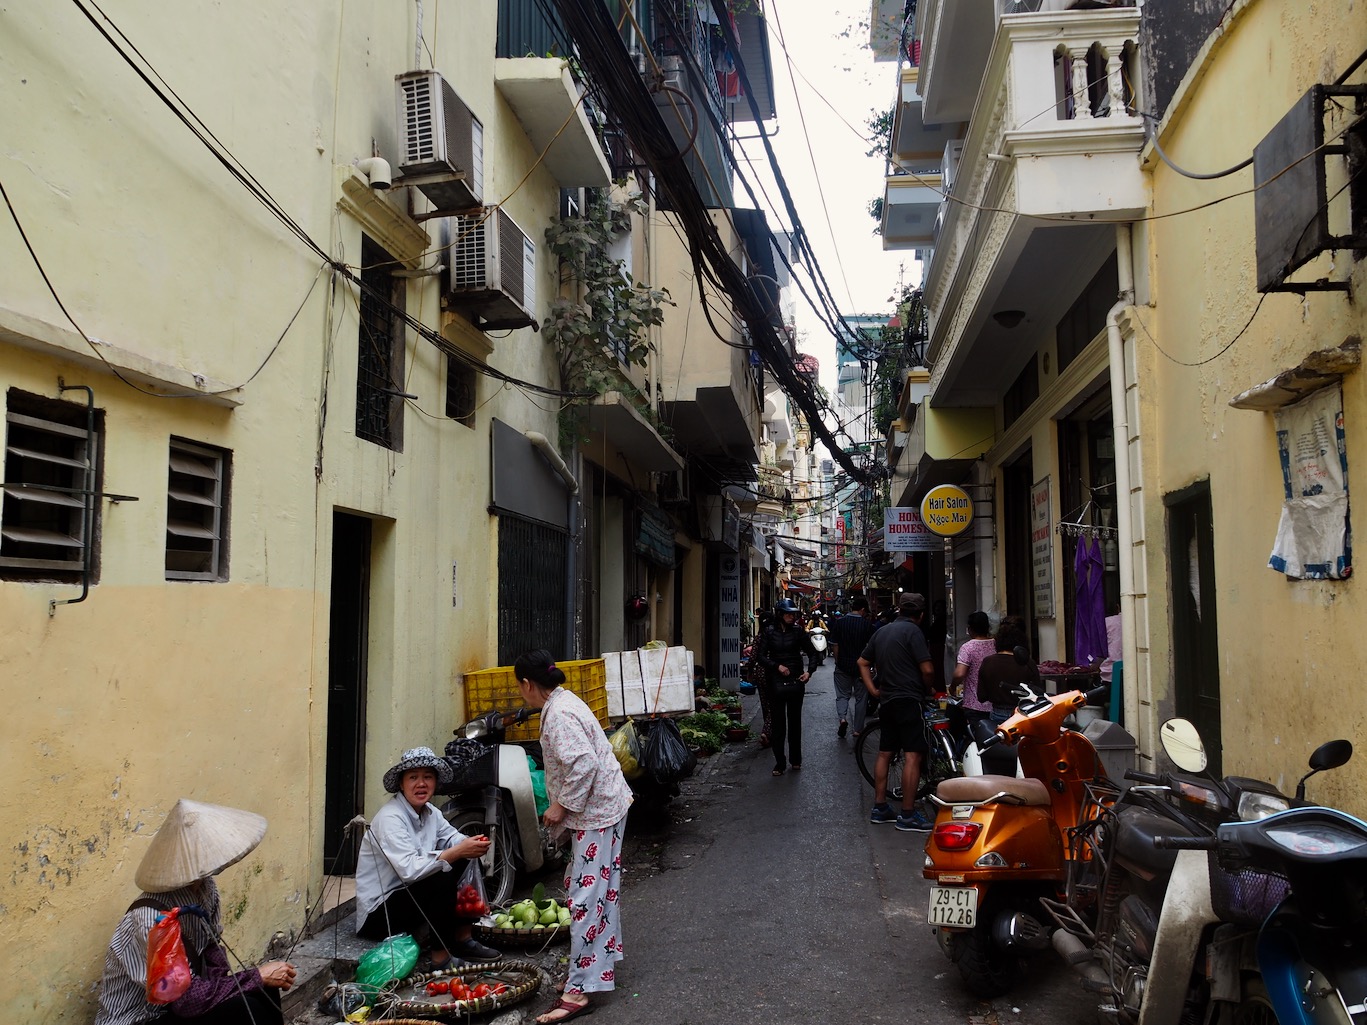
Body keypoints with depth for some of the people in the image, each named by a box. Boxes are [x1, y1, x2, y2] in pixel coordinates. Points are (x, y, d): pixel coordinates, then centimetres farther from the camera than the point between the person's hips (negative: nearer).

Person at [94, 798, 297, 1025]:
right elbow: (188, 999, -28)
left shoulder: (205, 887, -6)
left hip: (177, 1001, 8)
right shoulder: (153, 919, -30)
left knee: (264, 992, -8)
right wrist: (258, 977, -21)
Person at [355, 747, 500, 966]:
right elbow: (409, 870, -33)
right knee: (443, 878, -27)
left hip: (409, 895, 9)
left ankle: (462, 940, 4)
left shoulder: (430, 812, 5)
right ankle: (441, 958, -17)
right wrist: (457, 851, -33)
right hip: (377, 913, -9)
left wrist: (473, 845, -17)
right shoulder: (390, 819, -23)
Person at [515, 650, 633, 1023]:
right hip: (601, 807, 11)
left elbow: (584, 764, -30)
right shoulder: (562, 702, 11)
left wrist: (561, 805, -18)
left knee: (585, 895, -8)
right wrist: (562, 805, 21)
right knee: (600, 888, 19)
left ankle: (579, 990, -4)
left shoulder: (558, 714, -21)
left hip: (596, 812, -11)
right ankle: (600, 961, 33)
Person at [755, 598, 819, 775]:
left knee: (795, 721, 10)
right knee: (778, 722, 3)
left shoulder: (798, 631, -1)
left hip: (796, 681, 0)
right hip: (776, 682, 0)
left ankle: (795, 759, 23)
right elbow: (762, 655, -2)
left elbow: (812, 653, 5)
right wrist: (777, 666, -15)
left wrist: (809, 671, -9)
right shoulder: (769, 632, -2)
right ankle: (780, 763, 8)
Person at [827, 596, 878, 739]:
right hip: (861, 666, -1)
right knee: (860, 697, 11)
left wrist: (838, 662, 10)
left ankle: (842, 718, -14)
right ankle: (858, 729, 16)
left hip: (842, 666, 1)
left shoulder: (839, 622, -3)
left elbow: (835, 646, -1)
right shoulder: (867, 624, -8)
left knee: (842, 695, 12)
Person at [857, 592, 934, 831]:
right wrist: (928, 689, 2)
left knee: (884, 753, 14)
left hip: (886, 701, 8)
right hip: (910, 699, -8)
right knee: (913, 755, -6)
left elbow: (863, 662, 18)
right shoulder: (913, 631, -10)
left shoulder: (881, 631, 14)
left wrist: (873, 690, 13)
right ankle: (908, 815, -7)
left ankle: (879, 807, 19)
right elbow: (926, 668, -16)